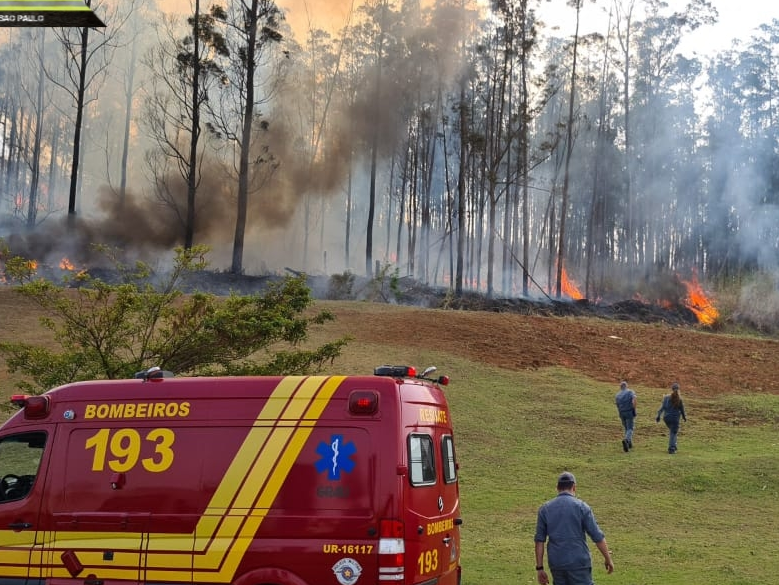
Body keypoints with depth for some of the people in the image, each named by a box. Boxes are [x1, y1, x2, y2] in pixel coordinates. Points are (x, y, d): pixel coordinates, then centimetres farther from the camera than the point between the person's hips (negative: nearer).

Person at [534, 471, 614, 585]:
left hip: (556, 564, 3)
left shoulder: (544, 509, 4)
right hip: (579, 563, -3)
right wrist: (608, 559, 8)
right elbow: (598, 537, -4)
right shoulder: (581, 507, -6)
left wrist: (539, 568, 6)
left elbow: (539, 541, 3)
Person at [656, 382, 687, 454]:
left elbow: (662, 407, -7)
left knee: (671, 432, 22)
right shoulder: (679, 399, -6)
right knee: (673, 433, 5)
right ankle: (671, 448, -2)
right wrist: (684, 417, 19)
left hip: (666, 418, 2)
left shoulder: (666, 397, -7)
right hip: (675, 418, -2)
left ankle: (673, 446, 25)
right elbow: (682, 409, 3)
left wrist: (658, 416, -2)